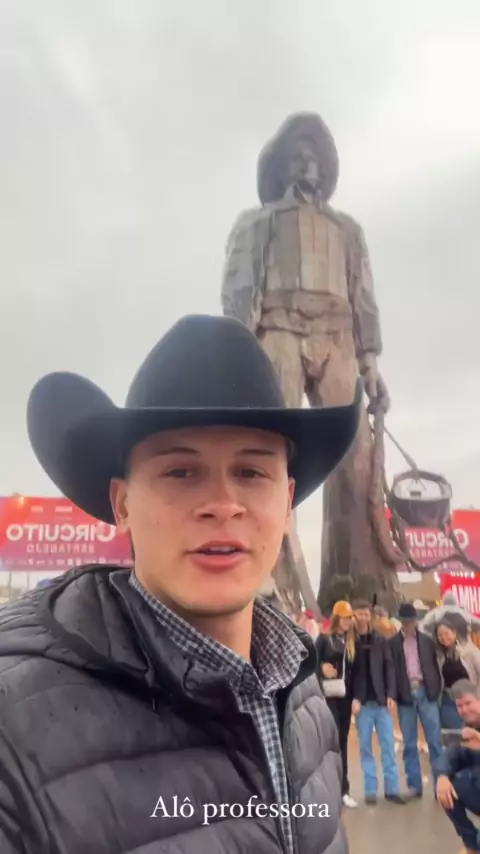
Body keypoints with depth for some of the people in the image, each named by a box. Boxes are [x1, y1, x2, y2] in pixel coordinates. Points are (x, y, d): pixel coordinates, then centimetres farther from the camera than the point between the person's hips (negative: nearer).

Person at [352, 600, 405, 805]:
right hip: (362, 702, -2)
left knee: (388, 745, 5)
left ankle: (392, 788, 14)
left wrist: (390, 694, -5)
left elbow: (389, 667, 4)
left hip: (381, 700, 2)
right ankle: (370, 789, 15)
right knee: (365, 746, 5)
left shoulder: (380, 640, 4)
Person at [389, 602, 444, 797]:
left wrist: (436, 691, -1)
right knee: (409, 743, 6)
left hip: (426, 693, 1)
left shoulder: (427, 641, 7)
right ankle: (414, 785, 15)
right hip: (406, 695, -1)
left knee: (434, 740, 2)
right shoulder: (392, 643, 0)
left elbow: (435, 667, 8)